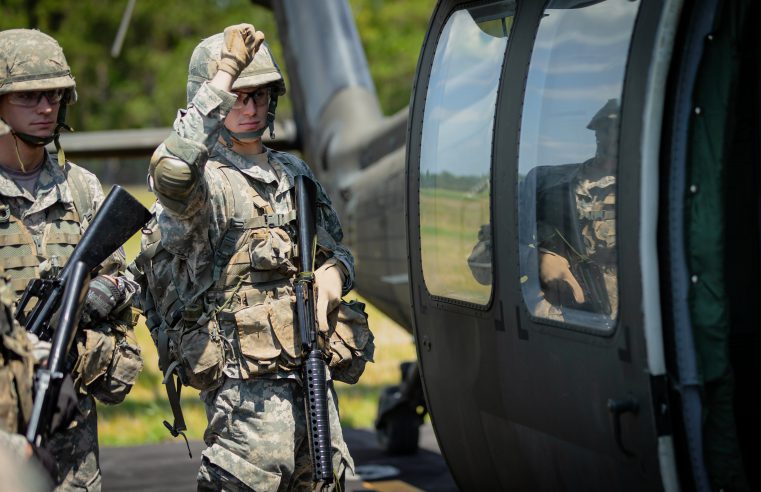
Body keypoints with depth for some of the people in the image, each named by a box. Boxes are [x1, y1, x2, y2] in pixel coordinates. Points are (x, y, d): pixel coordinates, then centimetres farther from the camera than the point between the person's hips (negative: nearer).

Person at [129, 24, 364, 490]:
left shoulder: (294, 172, 18)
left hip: (311, 373, 7)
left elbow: (338, 246, 27)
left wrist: (334, 272, 1)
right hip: (247, 380, -7)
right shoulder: (208, 180, -7)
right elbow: (170, 171, -32)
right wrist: (224, 75, -27)